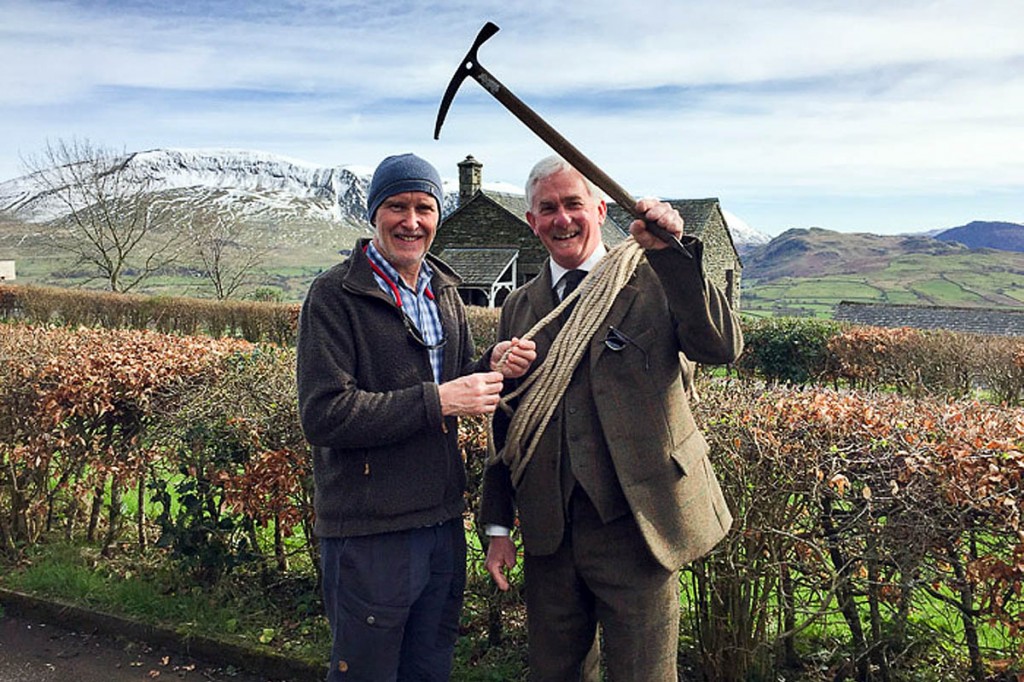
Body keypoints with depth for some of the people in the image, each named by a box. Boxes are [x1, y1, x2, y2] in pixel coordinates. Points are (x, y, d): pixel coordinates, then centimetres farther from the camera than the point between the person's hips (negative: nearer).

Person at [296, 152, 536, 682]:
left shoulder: (443, 290, 10)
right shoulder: (335, 294, -12)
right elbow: (322, 415, -21)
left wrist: (494, 369, -5)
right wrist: (437, 401, -23)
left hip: (443, 519, 7)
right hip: (369, 529, -6)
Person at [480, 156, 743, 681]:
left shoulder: (654, 282, -4)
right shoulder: (518, 308, 7)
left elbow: (722, 348, -20)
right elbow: (504, 425, 11)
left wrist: (671, 252, -29)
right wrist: (498, 526, 10)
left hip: (635, 530, -3)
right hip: (548, 534, 4)